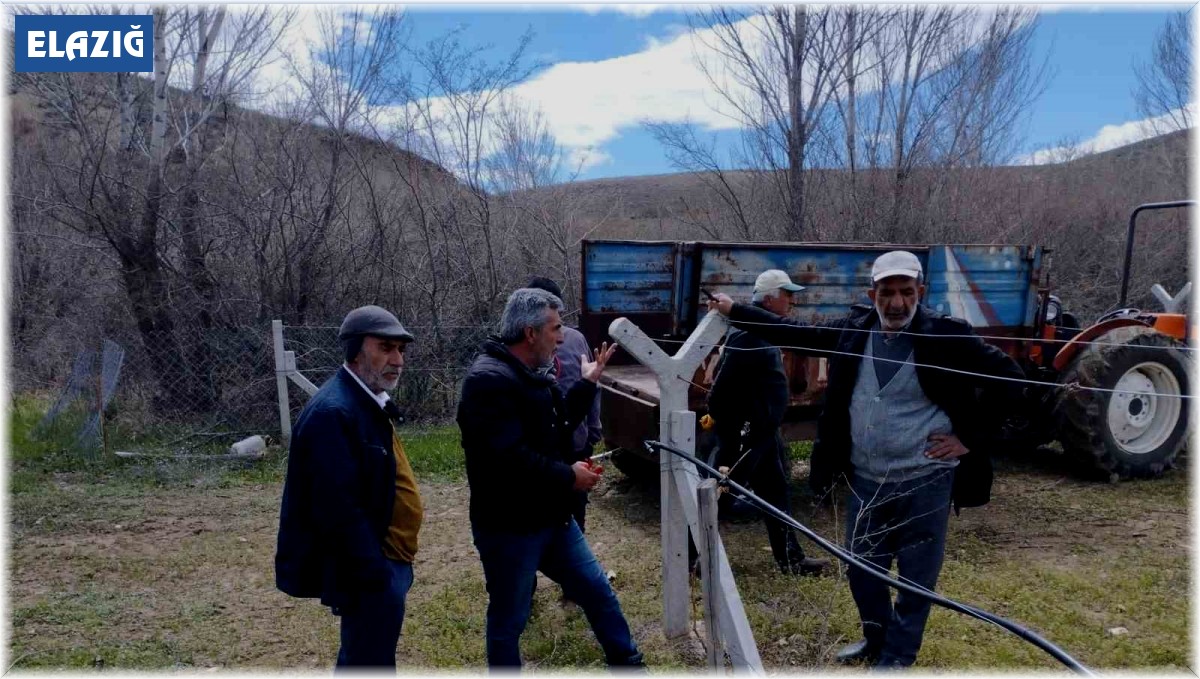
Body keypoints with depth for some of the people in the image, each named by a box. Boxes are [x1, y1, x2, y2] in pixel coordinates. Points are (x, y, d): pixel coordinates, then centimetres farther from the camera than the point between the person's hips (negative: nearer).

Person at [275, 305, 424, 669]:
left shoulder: (369, 402, 10)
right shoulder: (333, 412, -24)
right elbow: (339, 511, -28)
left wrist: (388, 565, 19)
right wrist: (376, 575, -23)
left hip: (380, 561, 10)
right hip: (367, 572, -10)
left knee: (360, 660, 23)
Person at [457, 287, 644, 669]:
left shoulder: (530, 374, 10)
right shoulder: (489, 380, -24)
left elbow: (558, 425, 22)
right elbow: (509, 458, -32)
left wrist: (588, 383, 14)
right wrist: (568, 476, -20)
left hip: (551, 518, 10)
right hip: (509, 528, -10)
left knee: (597, 590, 20)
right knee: (509, 620, 10)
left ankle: (627, 663, 39)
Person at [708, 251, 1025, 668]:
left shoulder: (946, 336, -12)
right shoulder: (853, 331, 0)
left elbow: (1008, 379, -6)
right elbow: (793, 333, 10)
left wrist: (971, 439, -8)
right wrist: (733, 311, 9)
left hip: (924, 480, -4)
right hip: (865, 479, 4)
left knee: (916, 575, 10)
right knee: (862, 566, 18)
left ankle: (898, 657, 30)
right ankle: (876, 637, 42)